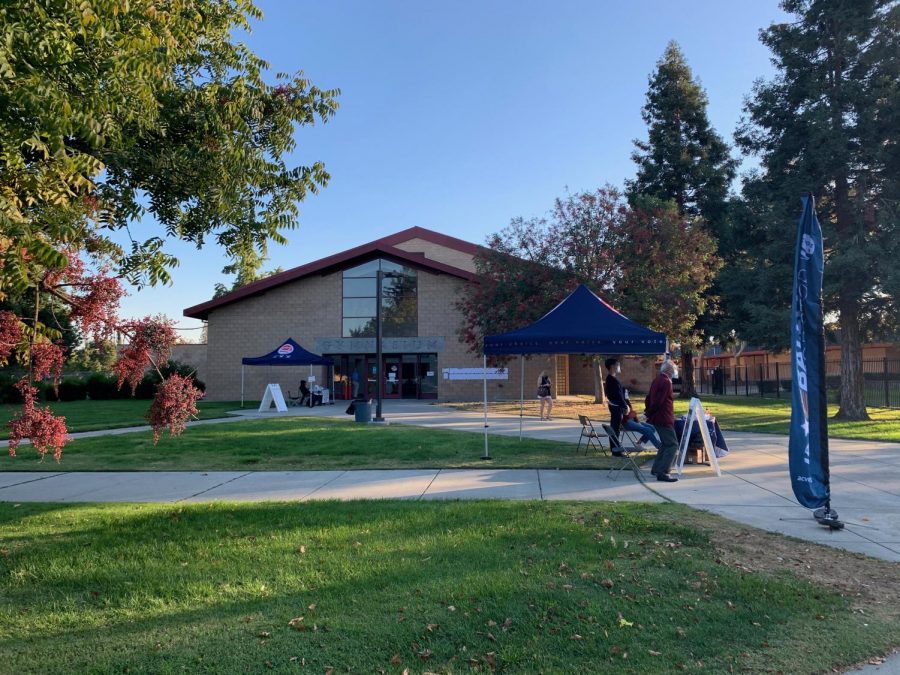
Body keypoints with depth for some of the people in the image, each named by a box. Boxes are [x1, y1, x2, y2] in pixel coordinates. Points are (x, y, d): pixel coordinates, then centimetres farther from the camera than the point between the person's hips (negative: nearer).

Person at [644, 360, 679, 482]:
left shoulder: (657, 380, 14)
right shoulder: (666, 382, -16)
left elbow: (648, 399, 18)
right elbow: (658, 401, -21)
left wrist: (649, 413, 18)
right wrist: (649, 414, -8)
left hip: (656, 418, 10)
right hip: (663, 418, -10)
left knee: (665, 443, 20)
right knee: (672, 445, -8)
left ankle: (656, 469, 24)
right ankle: (663, 472, -12)